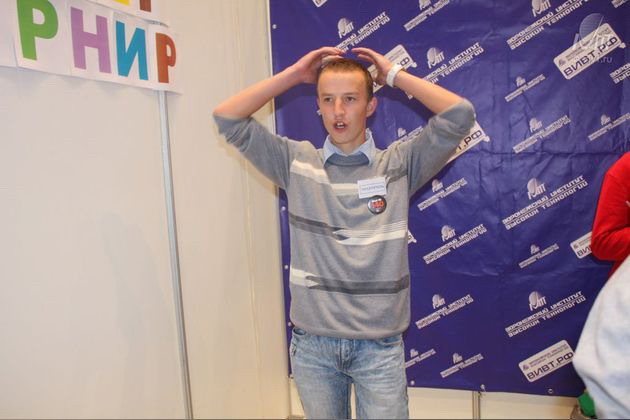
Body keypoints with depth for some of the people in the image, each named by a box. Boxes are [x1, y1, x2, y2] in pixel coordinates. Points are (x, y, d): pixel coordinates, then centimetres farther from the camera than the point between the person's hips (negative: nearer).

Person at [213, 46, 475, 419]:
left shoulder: (399, 164, -3)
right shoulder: (297, 162, -1)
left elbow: (459, 115, -11)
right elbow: (228, 118, -3)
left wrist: (394, 74, -4)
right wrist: (294, 74, -3)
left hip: (380, 345, -1)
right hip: (311, 344, 2)